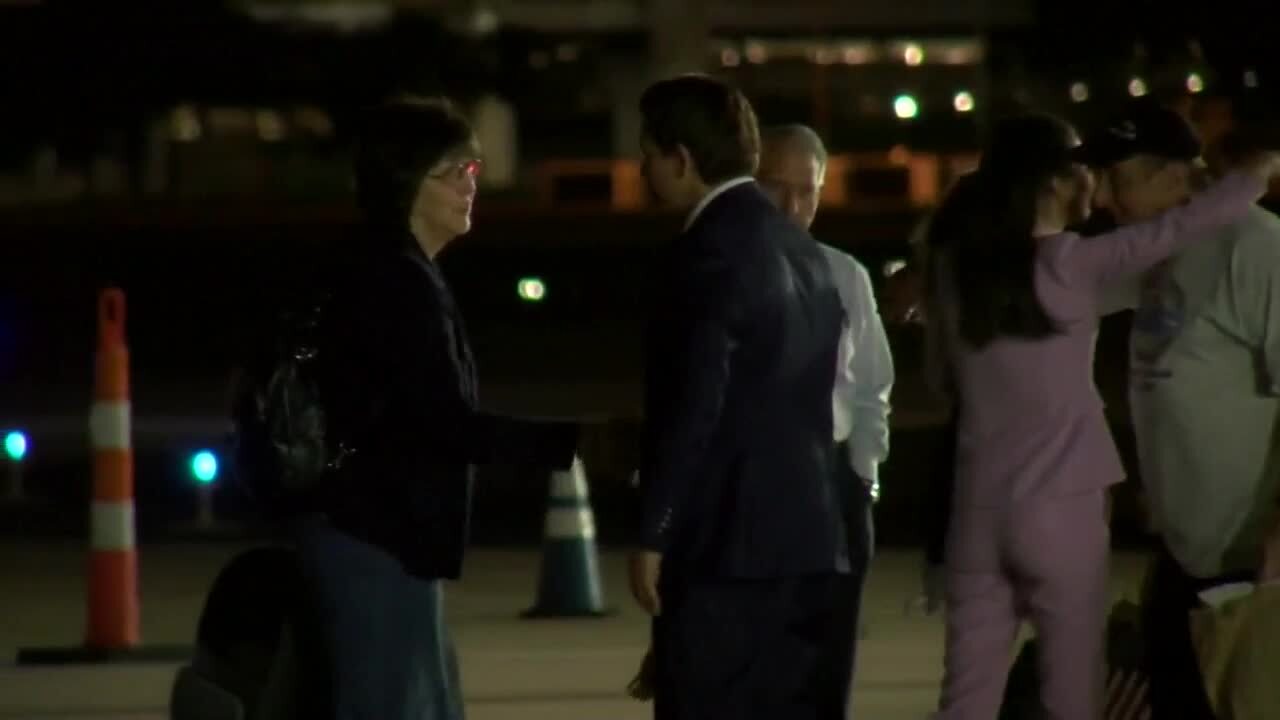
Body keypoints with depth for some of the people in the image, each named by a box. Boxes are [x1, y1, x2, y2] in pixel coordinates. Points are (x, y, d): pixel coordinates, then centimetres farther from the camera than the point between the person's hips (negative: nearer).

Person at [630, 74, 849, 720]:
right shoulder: (801, 250, 15)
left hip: (725, 545, -9)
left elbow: (693, 406, -17)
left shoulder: (707, 254, -12)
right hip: (805, 536, 9)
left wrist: (653, 536, -13)